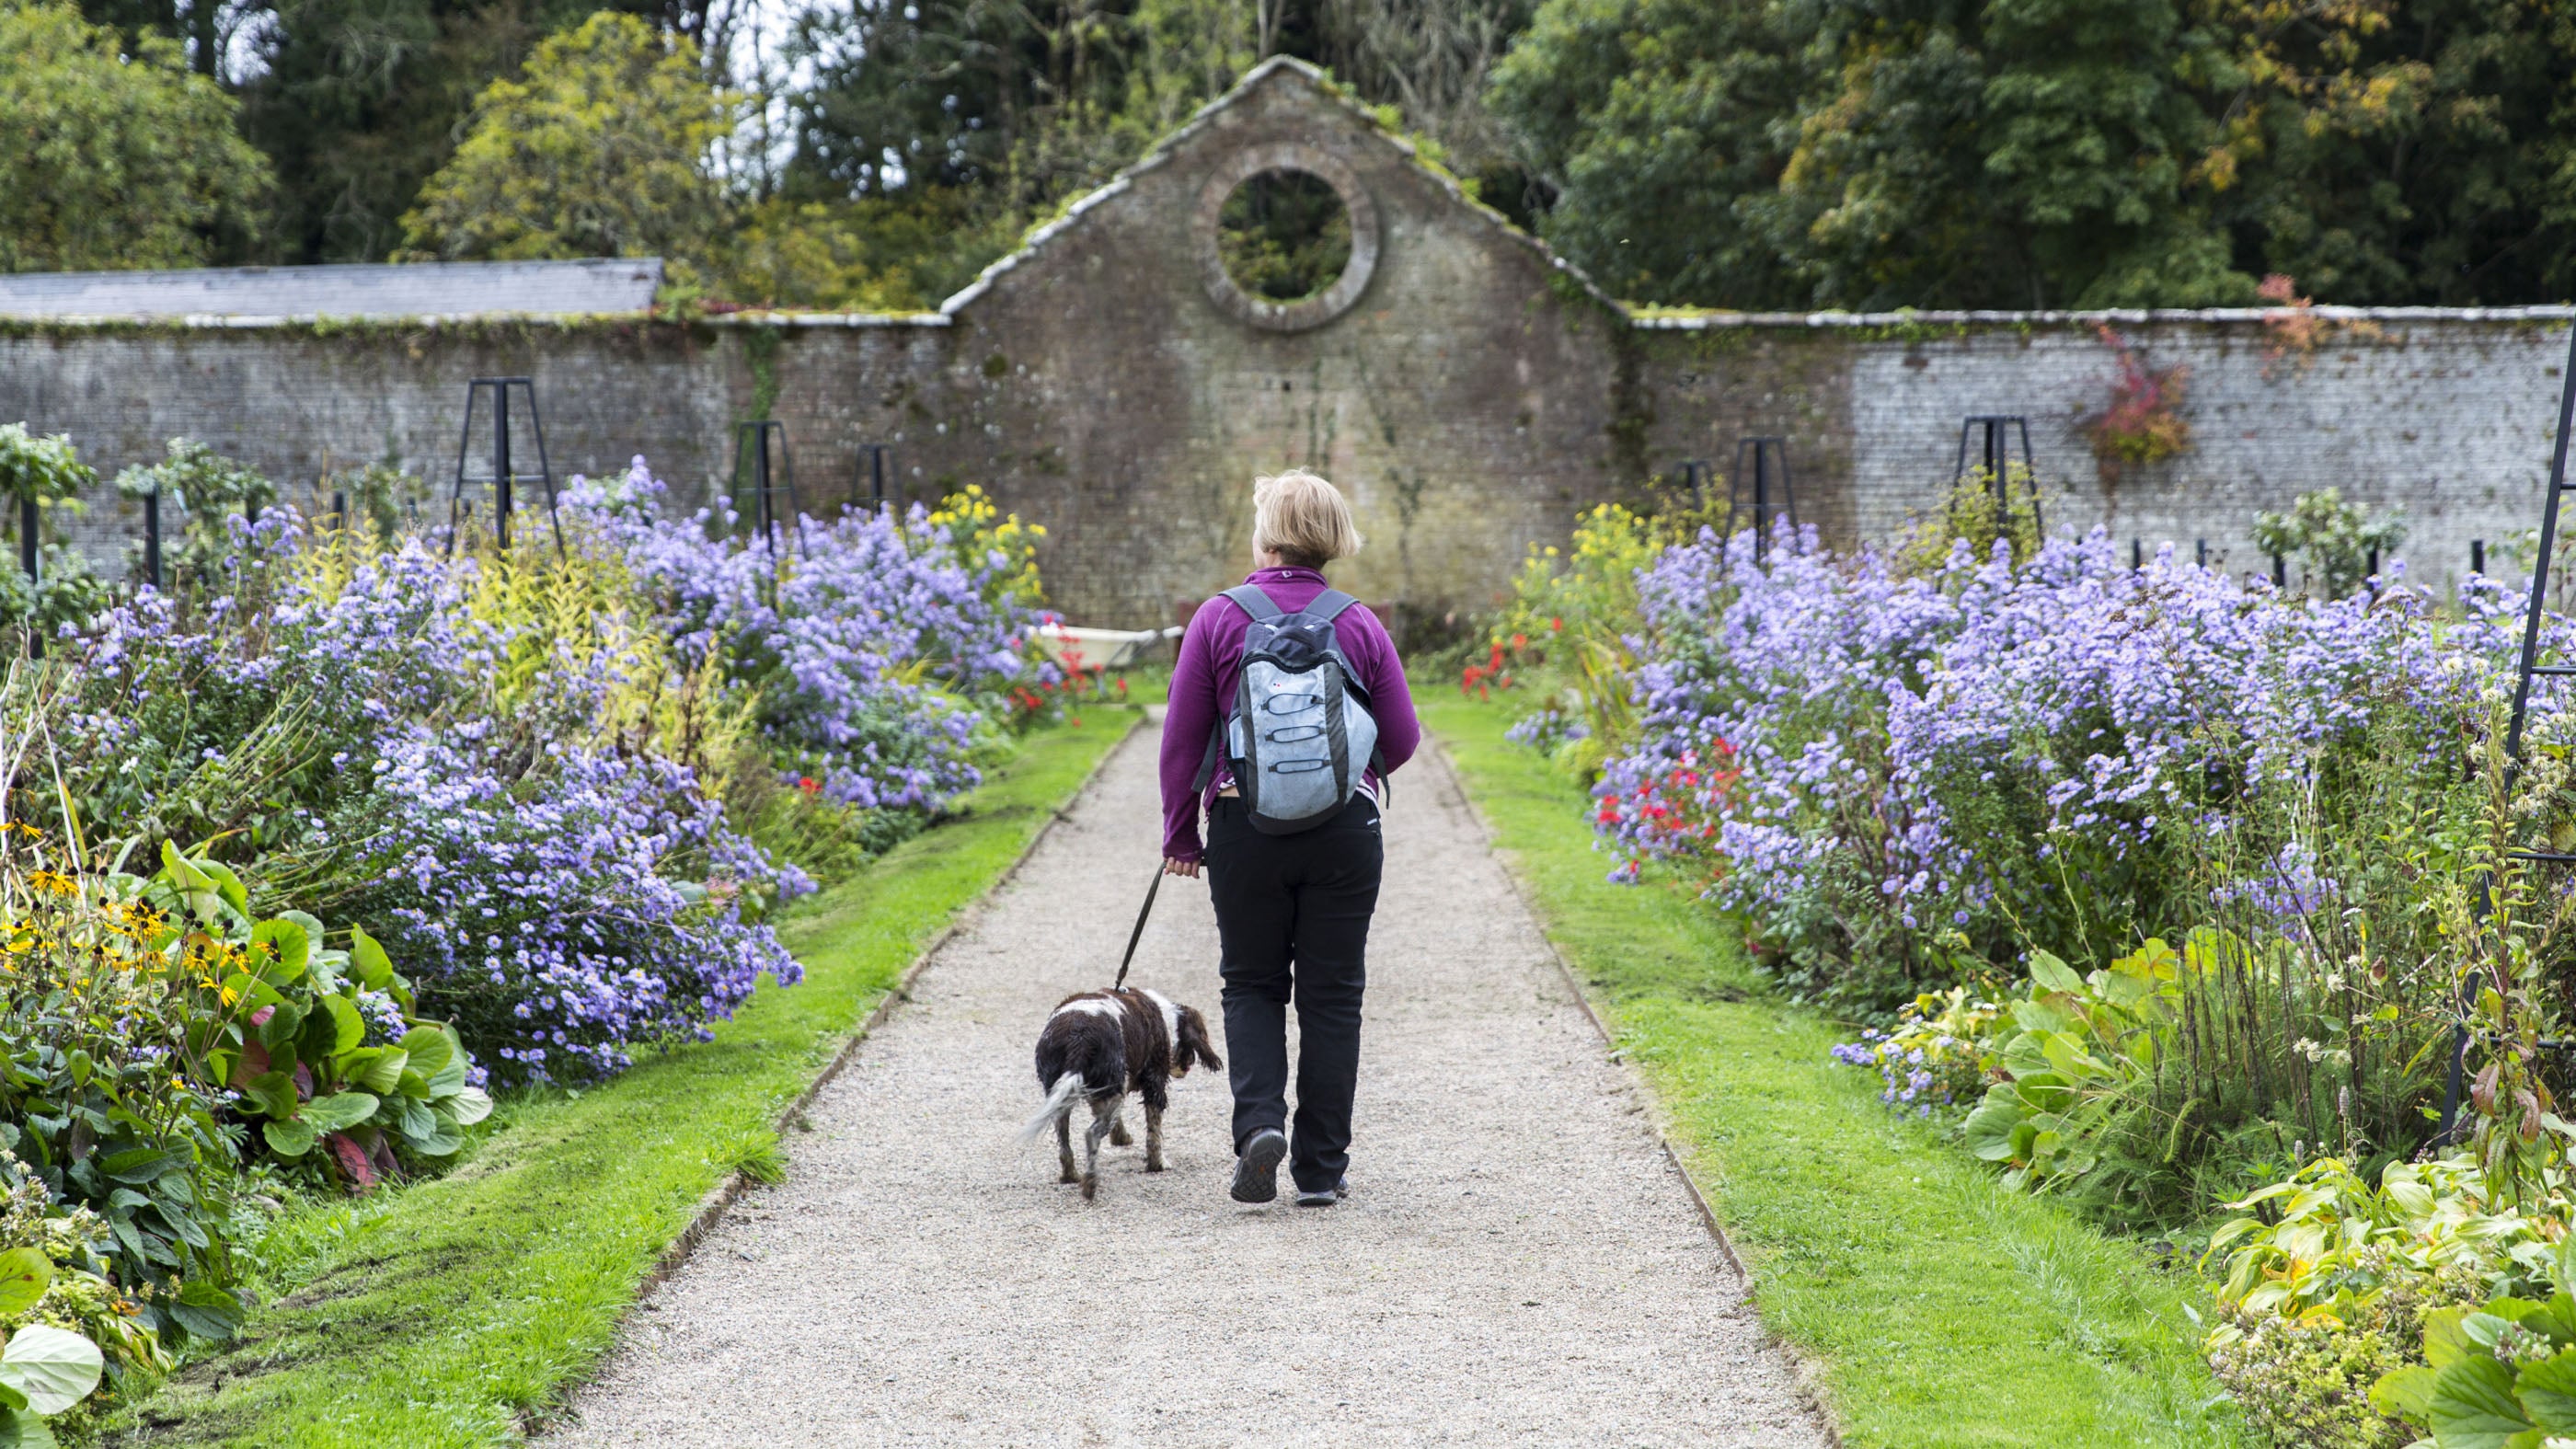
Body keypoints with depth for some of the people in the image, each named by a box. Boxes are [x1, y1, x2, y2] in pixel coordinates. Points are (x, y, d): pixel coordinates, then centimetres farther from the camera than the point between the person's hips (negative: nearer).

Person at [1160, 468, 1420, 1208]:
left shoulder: (1219, 620, -5)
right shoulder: (1359, 626, -1)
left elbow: (1182, 737, -2)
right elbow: (1401, 738, 3)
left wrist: (1179, 833, 8)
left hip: (1245, 828, -1)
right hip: (1345, 831, 1)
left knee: (1252, 984, 14)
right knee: (1331, 995, 9)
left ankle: (1259, 1121, -9)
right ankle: (1321, 1168, 11)